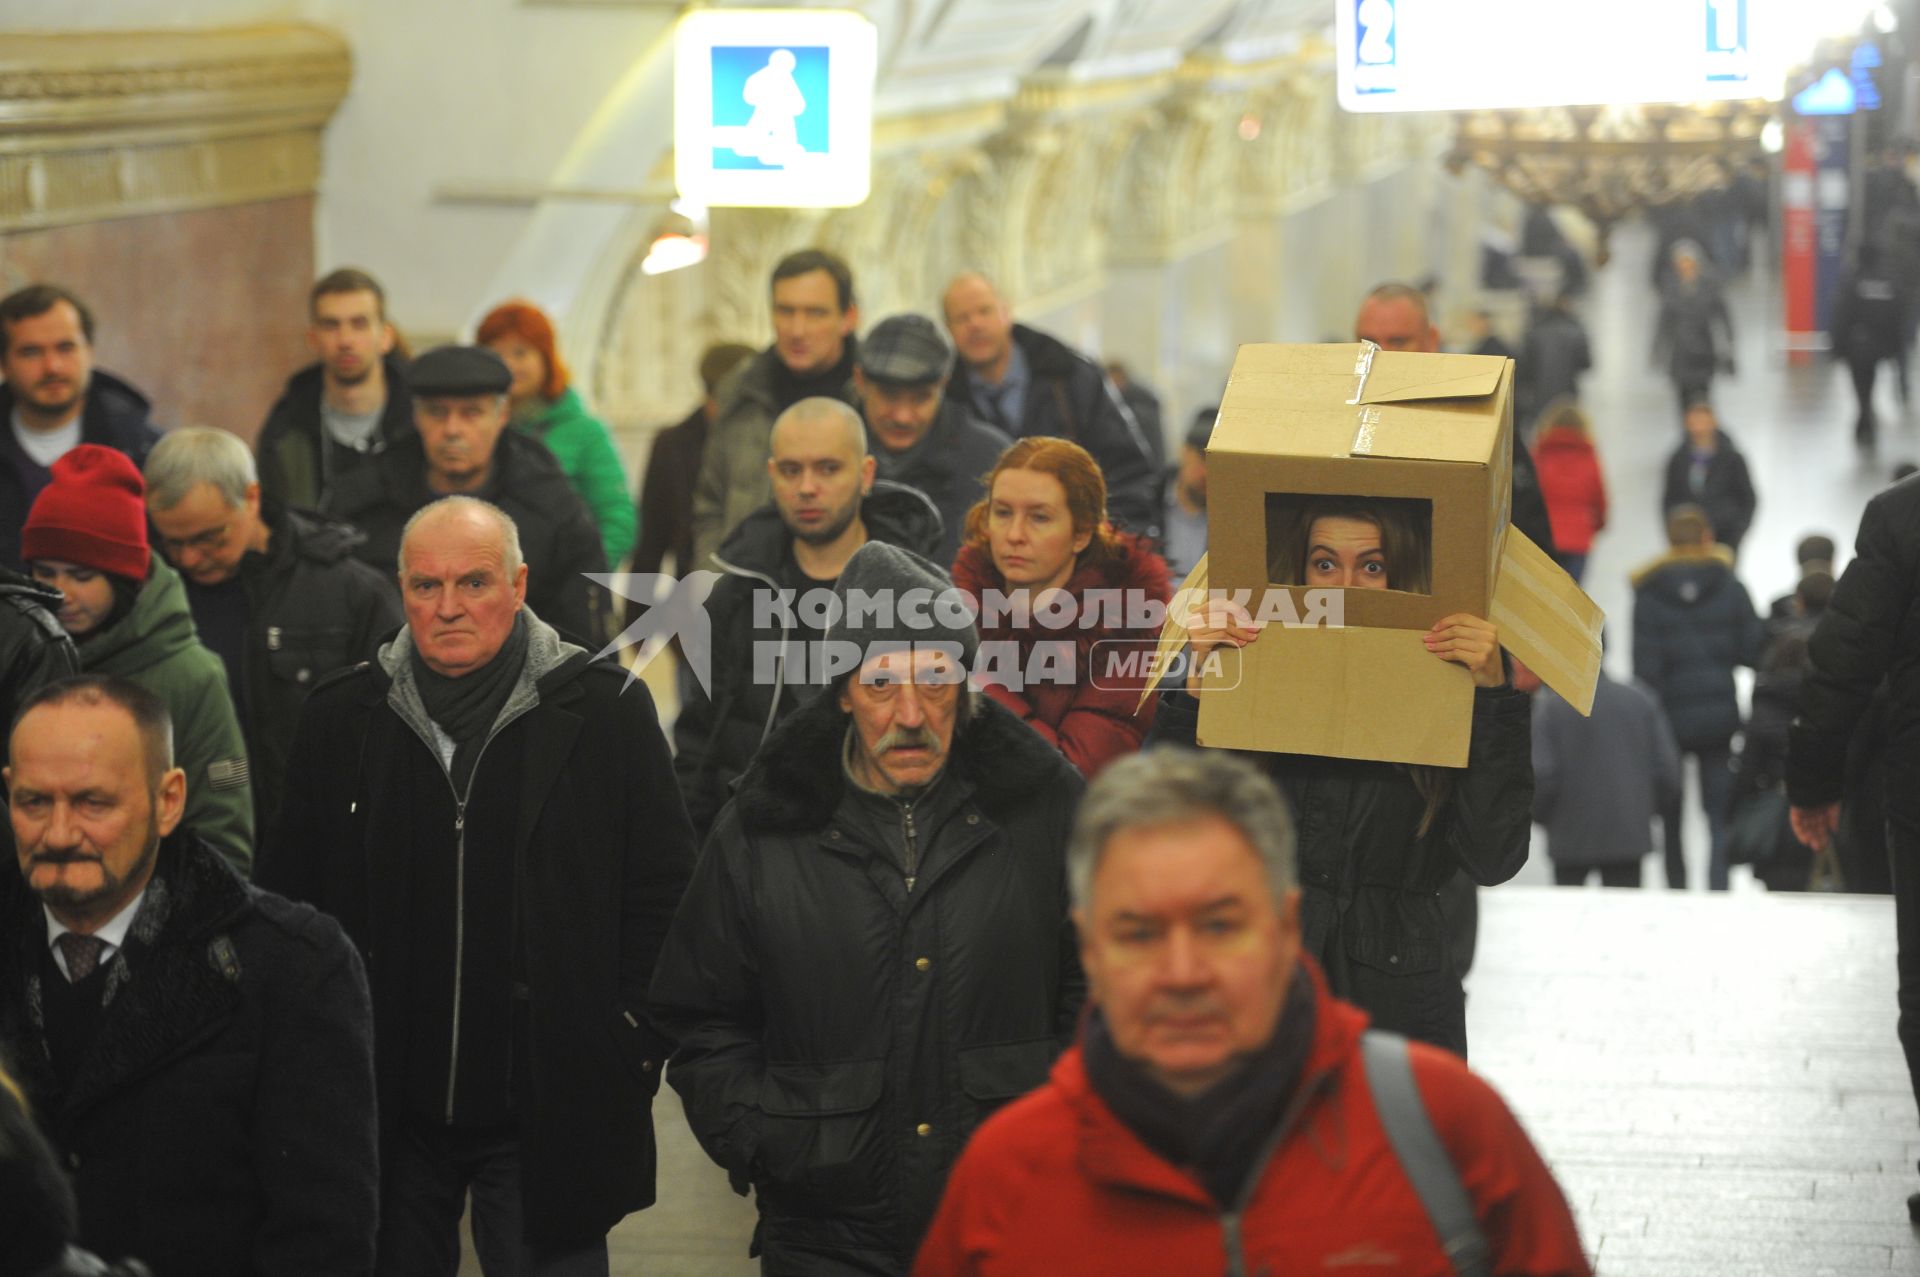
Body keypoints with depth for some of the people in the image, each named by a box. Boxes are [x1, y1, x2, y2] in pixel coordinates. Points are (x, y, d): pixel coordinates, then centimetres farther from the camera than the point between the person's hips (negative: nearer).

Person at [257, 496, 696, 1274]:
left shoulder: (606, 712, -3)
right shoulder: (340, 719, 4)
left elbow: (664, 897, 0)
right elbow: (287, 898, 10)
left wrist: (634, 1052, -5)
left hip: (547, 1116, -2)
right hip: (390, 1115, 3)